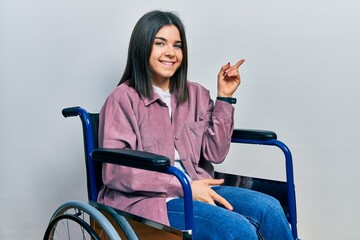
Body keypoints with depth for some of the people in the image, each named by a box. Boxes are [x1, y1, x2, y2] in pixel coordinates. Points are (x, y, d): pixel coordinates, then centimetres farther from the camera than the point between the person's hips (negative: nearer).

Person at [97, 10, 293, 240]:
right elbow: (115, 171, -12)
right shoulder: (123, 99, -5)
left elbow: (214, 153, 6)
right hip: (145, 199, -5)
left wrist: (224, 98, 0)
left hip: (196, 190, 6)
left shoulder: (196, 94, 12)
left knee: (268, 209, -20)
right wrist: (184, 187, -16)